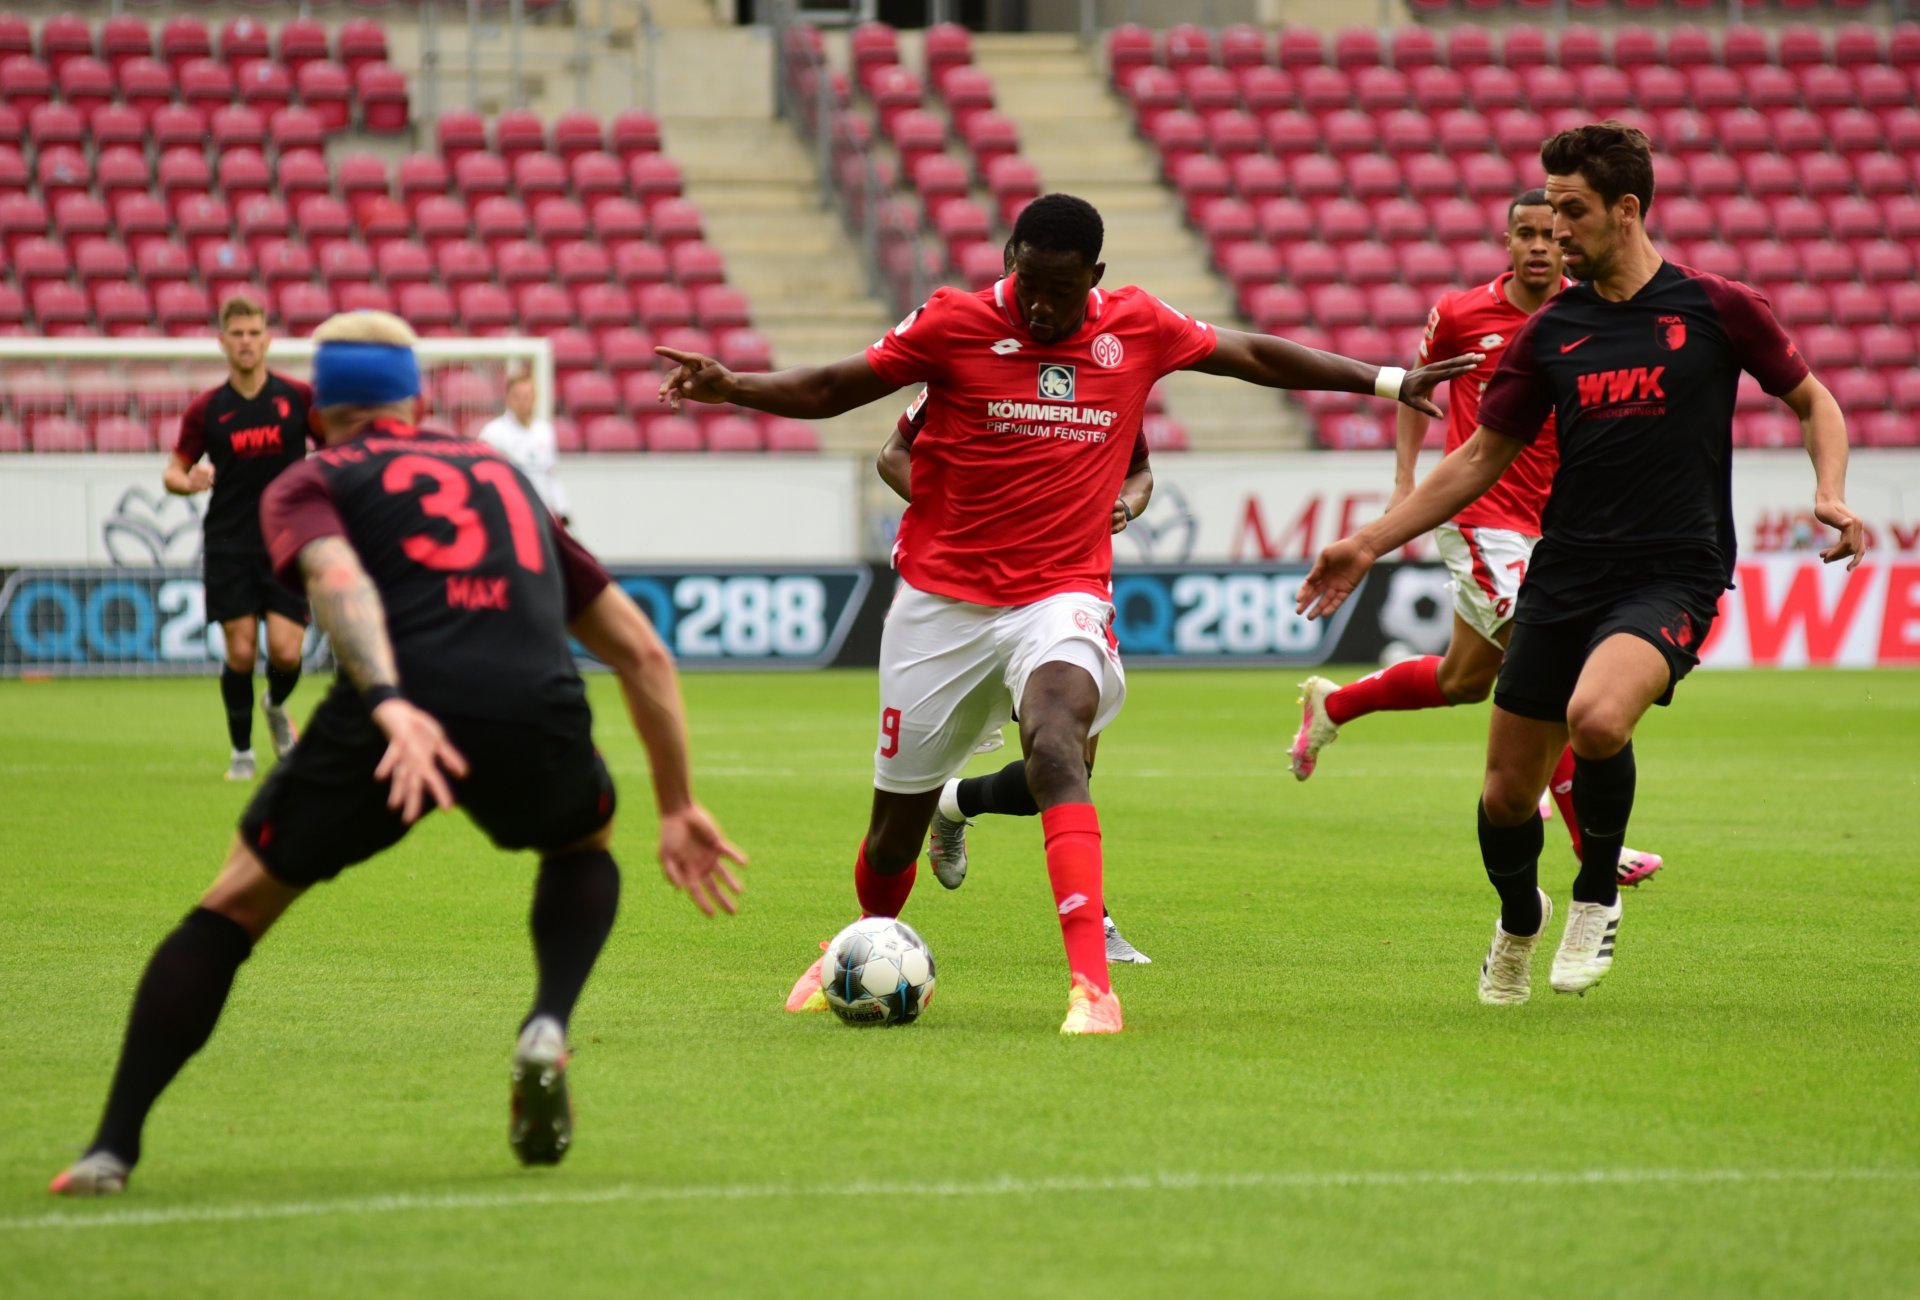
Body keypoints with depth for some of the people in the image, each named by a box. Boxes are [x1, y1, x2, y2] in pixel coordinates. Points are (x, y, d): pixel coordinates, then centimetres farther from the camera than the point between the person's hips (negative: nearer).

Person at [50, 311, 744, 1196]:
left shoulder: (307, 486, 21)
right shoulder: (503, 477, 34)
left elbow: (337, 577, -6)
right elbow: (642, 653, 34)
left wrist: (388, 704, -21)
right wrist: (678, 807, 39)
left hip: (391, 718, -2)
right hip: (537, 716, 2)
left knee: (236, 905, 18)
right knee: (585, 846, 36)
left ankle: (113, 1146, 10)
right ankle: (548, 1029, 10)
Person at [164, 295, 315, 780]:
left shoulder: (298, 397, -1)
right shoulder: (205, 409, 1)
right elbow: (173, 471, 7)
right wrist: (187, 481, -16)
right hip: (228, 548, 0)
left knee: (286, 652, -10)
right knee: (240, 652, -6)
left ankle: (276, 707, 24)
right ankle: (241, 750, 13)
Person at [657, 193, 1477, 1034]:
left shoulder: (1136, 328, 0)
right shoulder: (954, 325, -6)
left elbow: (1254, 357, 14)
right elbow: (832, 389, 0)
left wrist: (1388, 382, 17)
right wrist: (728, 388, -16)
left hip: (1060, 597, -1)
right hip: (942, 598, 1)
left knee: (1053, 747, -31)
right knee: (897, 822, 9)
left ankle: (1093, 984, -37)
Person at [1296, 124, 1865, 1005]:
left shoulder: (1717, 310, -2)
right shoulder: (1550, 332, 9)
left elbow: (1814, 402, 11)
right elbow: (1480, 459, 15)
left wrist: (1830, 495, -8)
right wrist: (1369, 544, 9)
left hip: (1670, 576, -4)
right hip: (1562, 574, 4)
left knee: (1597, 718, -33)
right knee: (1507, 793, 3)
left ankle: (1598, 896, -5)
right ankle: (1518, 919, 37)